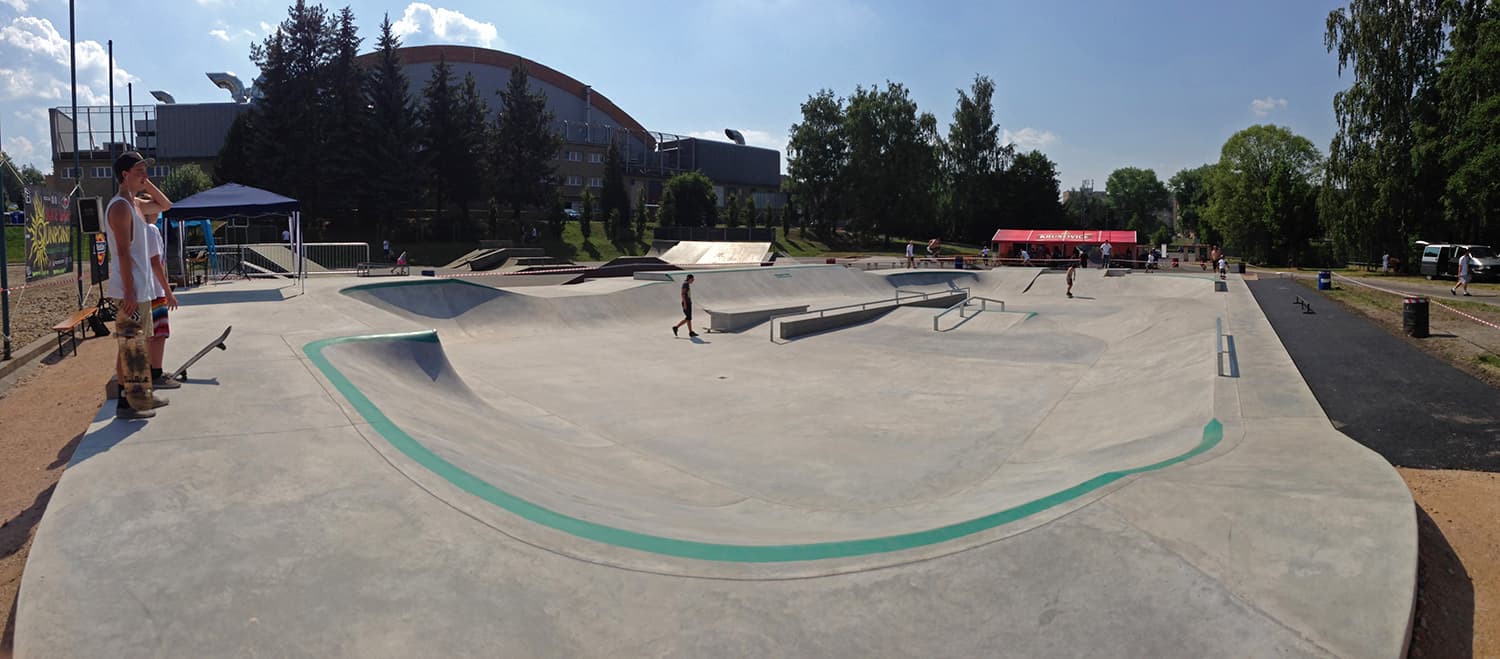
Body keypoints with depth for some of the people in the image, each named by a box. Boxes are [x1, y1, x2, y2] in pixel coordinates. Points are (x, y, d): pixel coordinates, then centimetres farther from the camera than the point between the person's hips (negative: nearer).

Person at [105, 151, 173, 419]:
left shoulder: (135, 204, 14)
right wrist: (129, 293, -22)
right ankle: (125, 403, 1)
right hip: (130, 291, -10)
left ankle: (140, 393, 26)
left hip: (141, 290, 10)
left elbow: (165, 205, 33)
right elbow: (123, 252, -20)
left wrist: (148, 185, 13)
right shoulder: (120, 206, -15)